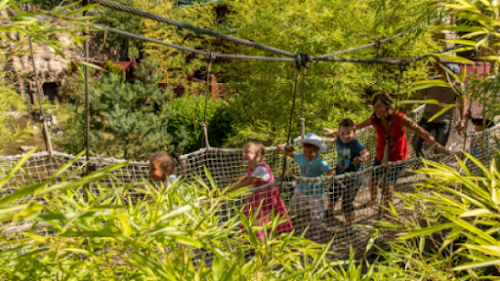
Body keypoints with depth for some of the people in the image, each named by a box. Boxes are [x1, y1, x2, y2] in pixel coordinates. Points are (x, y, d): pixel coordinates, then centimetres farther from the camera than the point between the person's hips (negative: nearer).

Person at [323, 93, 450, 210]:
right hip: (381, 156, 4)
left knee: (388, 186, -14)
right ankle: (373, 199, 53)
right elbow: (354, 127, -8)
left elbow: (421, 131, -20)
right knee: (373, 181, 19)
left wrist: (436, 145, -29)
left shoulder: (400, 119, -26)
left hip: (398, 158, -4)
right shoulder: (374, 120, -17)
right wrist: (334, 131, -11)